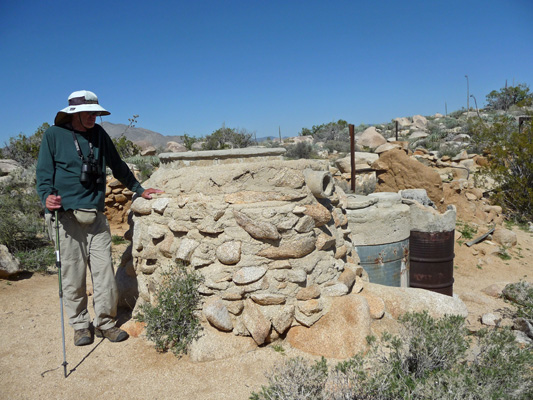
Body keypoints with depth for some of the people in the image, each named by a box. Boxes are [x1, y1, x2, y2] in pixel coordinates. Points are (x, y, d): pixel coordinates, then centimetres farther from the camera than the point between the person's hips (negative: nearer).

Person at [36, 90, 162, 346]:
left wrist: (139, 190, 24)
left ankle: (105, 322, 16)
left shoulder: (98, 134, 12)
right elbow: (44, 174, 0)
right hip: (65, 215, -3)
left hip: (95, 216, 3)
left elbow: (118, 166, 22)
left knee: (104, 271, 1)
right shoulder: (53, 135, 2)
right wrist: (47, 197, -20)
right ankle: (80, 325, 19)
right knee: (73, 274, 2)